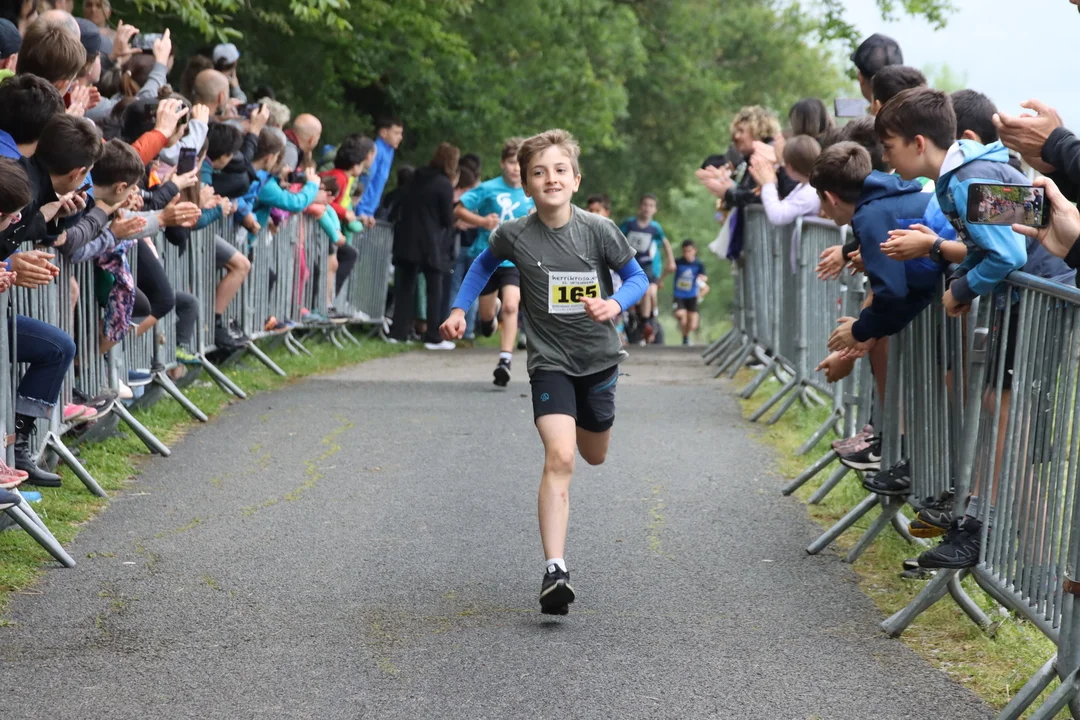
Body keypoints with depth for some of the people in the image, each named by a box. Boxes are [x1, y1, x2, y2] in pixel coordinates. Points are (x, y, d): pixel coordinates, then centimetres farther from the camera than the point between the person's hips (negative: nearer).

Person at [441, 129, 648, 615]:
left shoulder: (597, 230, -12)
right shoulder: (515, 235, -10)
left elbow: (637, 277, -1)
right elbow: (485, 264, 12)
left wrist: (615, 304, -20)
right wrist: (460, 309, 2)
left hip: (598, 358, 2)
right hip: (549, 361, -2)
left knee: (594, 456, 21)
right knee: (559, 458, -21)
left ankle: (582, 420, 61)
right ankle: (555, 572, -25)